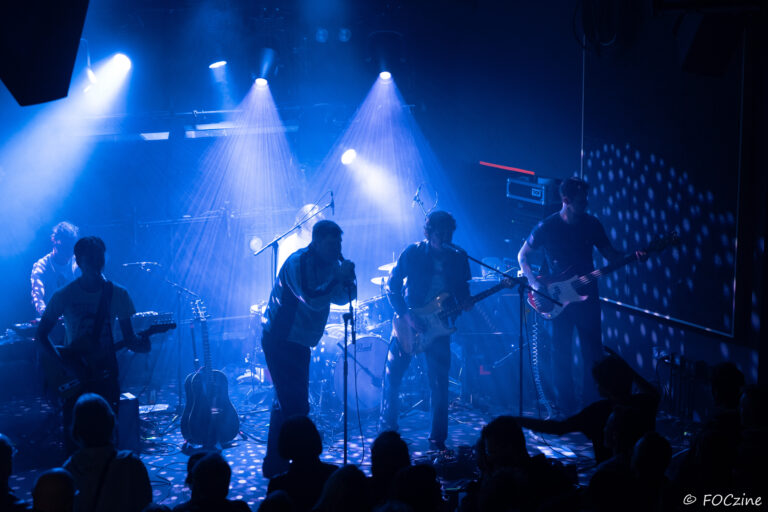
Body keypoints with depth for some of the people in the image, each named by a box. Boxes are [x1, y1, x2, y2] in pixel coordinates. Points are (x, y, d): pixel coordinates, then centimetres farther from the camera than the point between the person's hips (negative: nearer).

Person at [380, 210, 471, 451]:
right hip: (409, 324, -1)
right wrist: (406, 315, -16)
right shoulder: (413, 253, -9)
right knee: (392, 375, 1)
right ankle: (387, 430, 18)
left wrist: (465, 303, -14)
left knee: (439, 384, 0)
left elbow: (462, 291, 9)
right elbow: (391, 286, -5)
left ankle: (438, 439, 10)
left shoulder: (458, 258, -1)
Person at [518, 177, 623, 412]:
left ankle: (590, 403, 13)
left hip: (587, 295, 2)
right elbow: (523, 256, 4)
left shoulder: (591, 224, 2)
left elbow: (611, 254, 8)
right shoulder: (547, 227, -6)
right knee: (561, 352, 1)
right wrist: (534, 281, -12)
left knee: (593, 351, 2)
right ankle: (567, 406, 11)